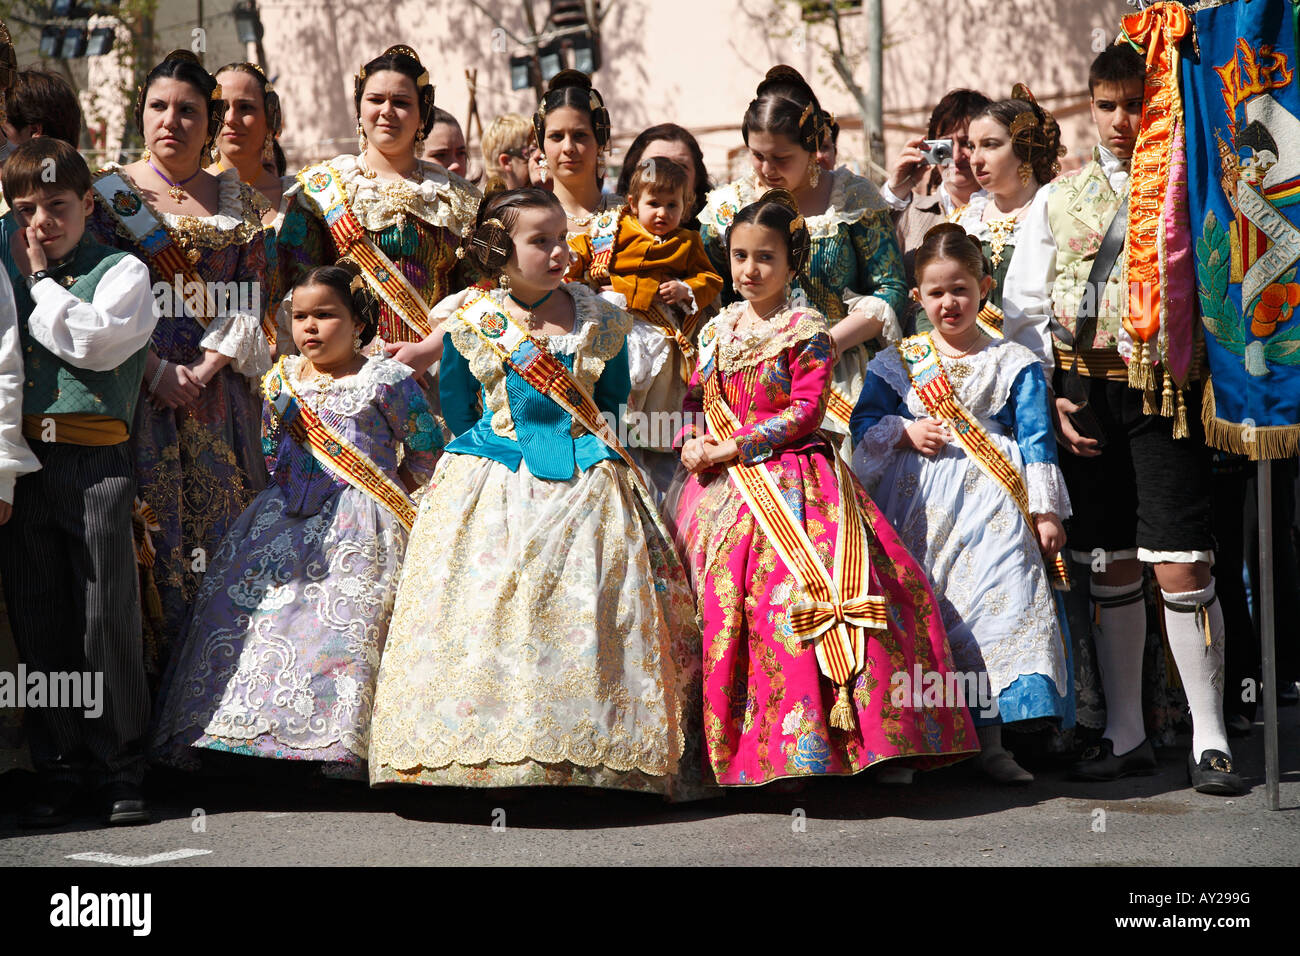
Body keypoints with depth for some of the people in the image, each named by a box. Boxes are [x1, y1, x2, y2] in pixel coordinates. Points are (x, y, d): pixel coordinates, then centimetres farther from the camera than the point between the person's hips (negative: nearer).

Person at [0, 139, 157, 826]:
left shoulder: (121, 271, 6)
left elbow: (95, 342, -10)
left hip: (95, 463, -3)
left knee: (107, 620, -2)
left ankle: (118, 774, 8)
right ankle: (59, 774, 14)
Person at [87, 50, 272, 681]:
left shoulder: (238, 202, 11)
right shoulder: (111, 192, 4)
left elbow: (249, 303, 6)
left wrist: (203, 370, -9)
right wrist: (157, 370, -14)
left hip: (219, 386, 3)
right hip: (138, 385, -2)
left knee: (223, 520, 1)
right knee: (151, 527, -5)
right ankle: (149, 688, 0)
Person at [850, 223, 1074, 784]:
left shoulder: (1013, 364, 8)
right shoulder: (897, 364, 12)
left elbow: (1036, 439, 5)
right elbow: (863, 425, 11)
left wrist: (1046, 510, -1)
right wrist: (905, 433, -8)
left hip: (991, 505, -1)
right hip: (919, 504, 1)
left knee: (997, 603, -13)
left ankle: (990, 742, -8)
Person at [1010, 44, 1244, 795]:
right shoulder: (1058, 200, 13)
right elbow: (1027, 307, 11)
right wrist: (1048, 395, 2)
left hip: (1164, 393, -3)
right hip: (1085, 393, 3)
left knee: (1182, 567, -9)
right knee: (1111, 567, 8)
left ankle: (1210, 739, 1)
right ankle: (1126, 735, 17)